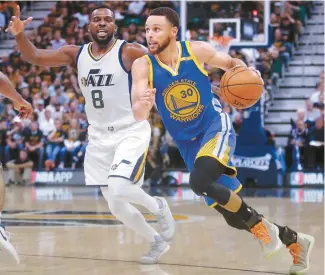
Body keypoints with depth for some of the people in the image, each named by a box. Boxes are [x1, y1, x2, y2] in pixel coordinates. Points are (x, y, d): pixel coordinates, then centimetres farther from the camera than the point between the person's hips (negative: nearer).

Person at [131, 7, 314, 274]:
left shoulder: (197, 50, -11)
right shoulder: (143, 66, -12)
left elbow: (231, 63, 9)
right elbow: (138, 117, -20)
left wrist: (243, 69, -14)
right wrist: (143, 104, -44)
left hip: (216, 127, -3)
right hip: (189, 144, 3)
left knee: (199, 181, -34)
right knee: (235, 217, 7)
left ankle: (260, 225, -12)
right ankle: (296, 241, 30)